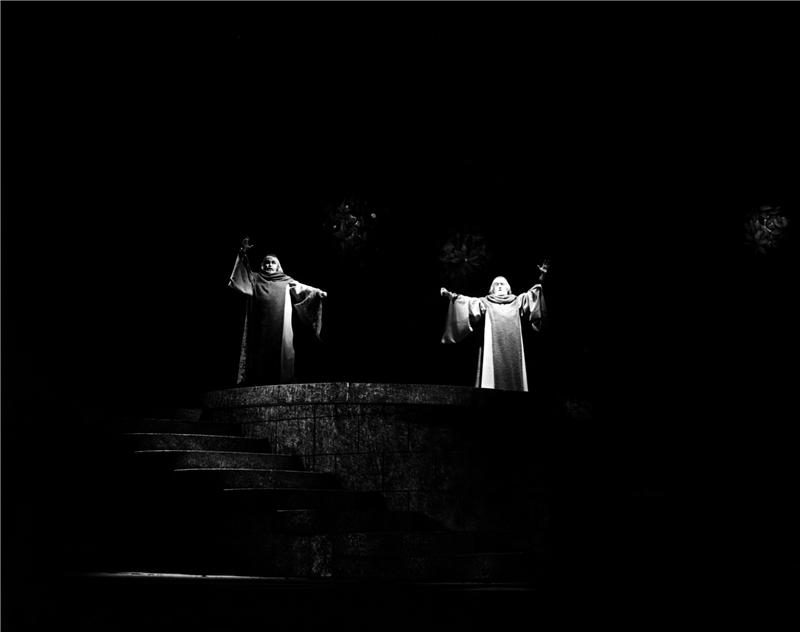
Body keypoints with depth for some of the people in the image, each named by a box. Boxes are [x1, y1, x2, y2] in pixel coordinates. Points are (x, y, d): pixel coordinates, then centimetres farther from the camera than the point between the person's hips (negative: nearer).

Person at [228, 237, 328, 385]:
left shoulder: (286, 281, 19)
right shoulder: (255, 278, 20)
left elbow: (301, 288, 10)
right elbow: (244, 270, 9)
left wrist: (317, 292, -7)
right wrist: (243, 253, -7)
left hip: (280, 323, 0)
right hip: (260, 325, 0)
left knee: (281, 349, -11)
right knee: (260, 350, -10)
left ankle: (283, 380, -16)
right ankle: (258, 381, -15)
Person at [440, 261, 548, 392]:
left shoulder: (517, 301, 24)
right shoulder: (485, 302, 17)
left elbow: (531, 293, 21)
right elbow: (468, 301, 8)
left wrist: (541, 278, 10)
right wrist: (451, 296, -5)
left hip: (512, 346, 2)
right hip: (493, 345, -2)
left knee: (513, 375, -7)